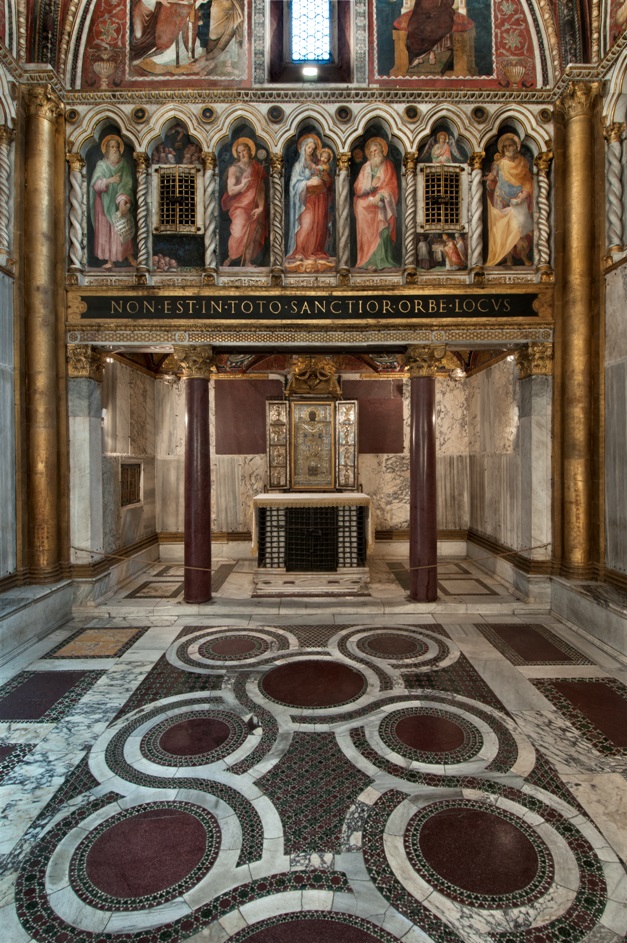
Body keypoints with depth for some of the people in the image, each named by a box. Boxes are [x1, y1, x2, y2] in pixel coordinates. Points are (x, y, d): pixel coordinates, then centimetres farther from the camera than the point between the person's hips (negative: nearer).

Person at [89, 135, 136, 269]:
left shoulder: (124, 165, 4)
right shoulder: (101, 165, 1)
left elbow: (127, 184, -7)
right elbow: (96, 185, -9)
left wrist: (123, 200, -24)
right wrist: (109, 180, -28)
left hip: (119, 203, 0)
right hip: (105, 204, 0)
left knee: (123, 230, -1)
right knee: (106, 230, -2)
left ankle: (129, 256, 10)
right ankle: (109, 260, 0)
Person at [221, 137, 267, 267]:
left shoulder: (257, 168, 5)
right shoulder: (234, 169, -2)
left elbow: (261, 189, 1)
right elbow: (230, 191, -11)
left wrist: (261, 207, -10)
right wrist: (242, 185, -27)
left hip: (255, 207, 3)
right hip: (240, 206, -3)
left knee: (253, 234, 0)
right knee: (238, 233, -17)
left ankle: (248, 261, 11)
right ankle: (230, 257, 4)